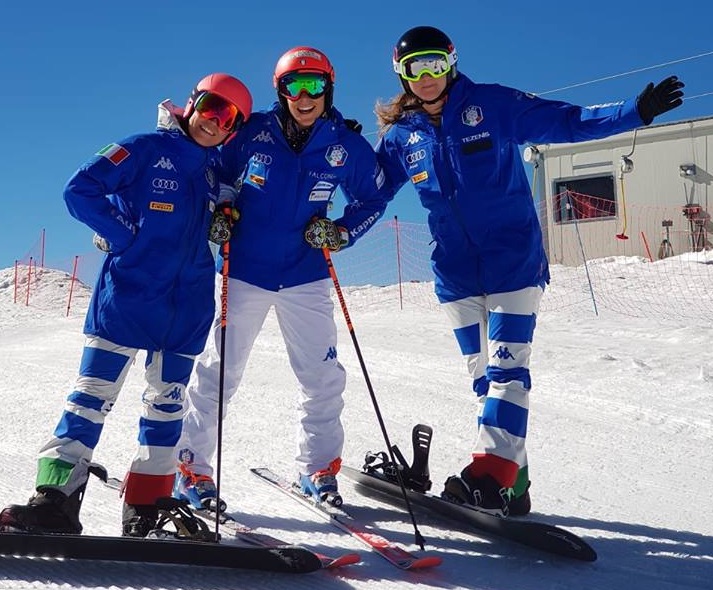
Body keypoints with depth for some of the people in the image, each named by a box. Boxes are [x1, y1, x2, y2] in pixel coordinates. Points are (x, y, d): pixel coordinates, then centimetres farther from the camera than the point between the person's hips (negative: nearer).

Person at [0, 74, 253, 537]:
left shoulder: (214, 169, 16)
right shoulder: (146, 149, 0)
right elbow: (81, 190, -6)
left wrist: (220, 225, 7)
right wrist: (127, 235, -10)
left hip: (189, 303, 5)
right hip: (128, 293, -5)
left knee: (168, 401, 7)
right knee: (95, 390, -8)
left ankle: (147, 503, 16)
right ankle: (56, 499, -6)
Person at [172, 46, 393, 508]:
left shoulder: (346, 145, -4)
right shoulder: (252, 133, -7)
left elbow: (375, 197, 9)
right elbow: (217, 179, 9)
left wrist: (340, 232, -6)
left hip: (306, 276, 2)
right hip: (243, 273, -1)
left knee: (322, 375, 4)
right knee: (219, 371, 3)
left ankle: (319, 466, 22)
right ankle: (192, 466, 17)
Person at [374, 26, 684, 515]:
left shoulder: (493, 105, -3)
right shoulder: (400, 135, 8)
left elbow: (567, 122, -4)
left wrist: (637, 111, -13)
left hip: (513, 260, -4)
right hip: (456, 271, 4)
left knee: (506, 365, -14)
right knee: (484, 374, 6)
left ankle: (493, 471, -18)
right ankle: (510, 484, 13)